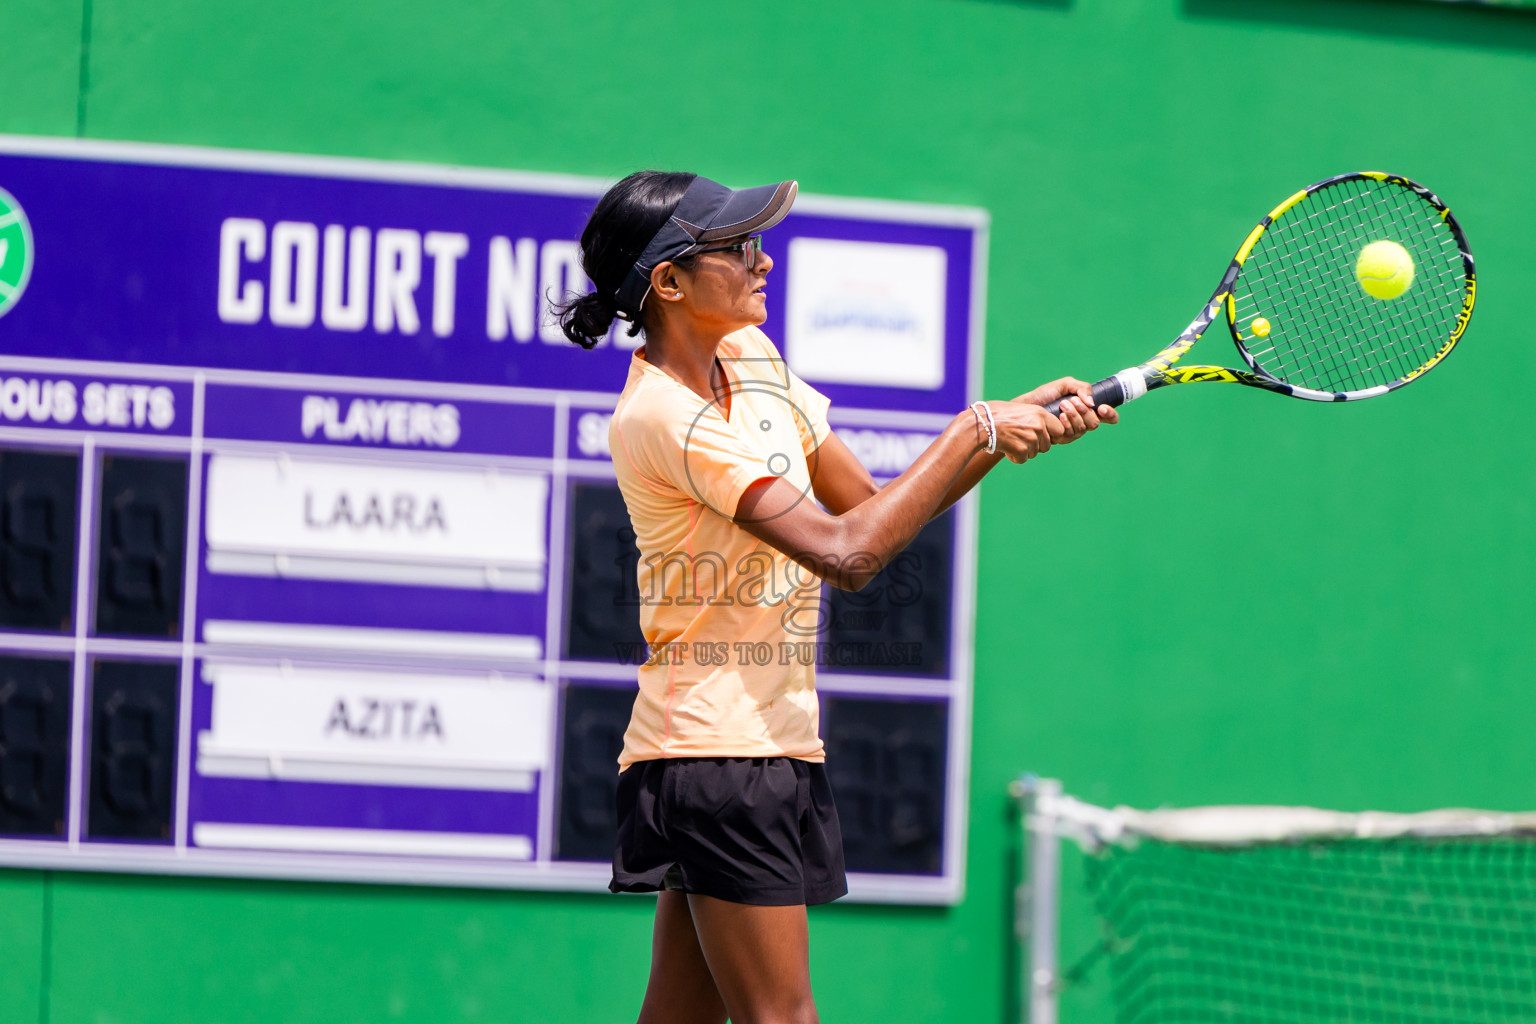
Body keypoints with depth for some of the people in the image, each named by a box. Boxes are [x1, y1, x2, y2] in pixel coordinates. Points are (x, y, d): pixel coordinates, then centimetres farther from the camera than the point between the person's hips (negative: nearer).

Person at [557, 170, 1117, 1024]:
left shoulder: (749, 357, 11)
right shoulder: (663, 416, -18)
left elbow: (874, 509, 16)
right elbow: (845, 552, -24)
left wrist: (1017, 427, 3)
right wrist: (976, 429, -16)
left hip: (777, 745, 9)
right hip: (715, 753, -9)